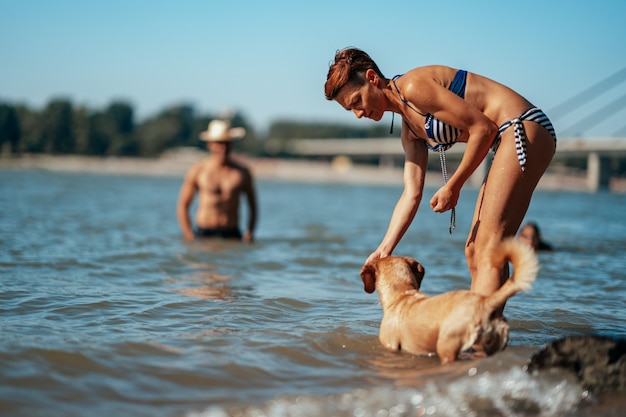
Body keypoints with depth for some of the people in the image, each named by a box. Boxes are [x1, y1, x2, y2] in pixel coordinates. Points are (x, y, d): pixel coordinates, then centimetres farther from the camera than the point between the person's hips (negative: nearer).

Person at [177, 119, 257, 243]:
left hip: (232, 234, 1)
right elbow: (182, 205, 6)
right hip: (203, 233, -1)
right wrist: (189, 236, -4)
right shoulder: (197, 171, 3)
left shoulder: (242, 172, 8)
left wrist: (249, 232, 1)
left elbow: (253, 206, 16)